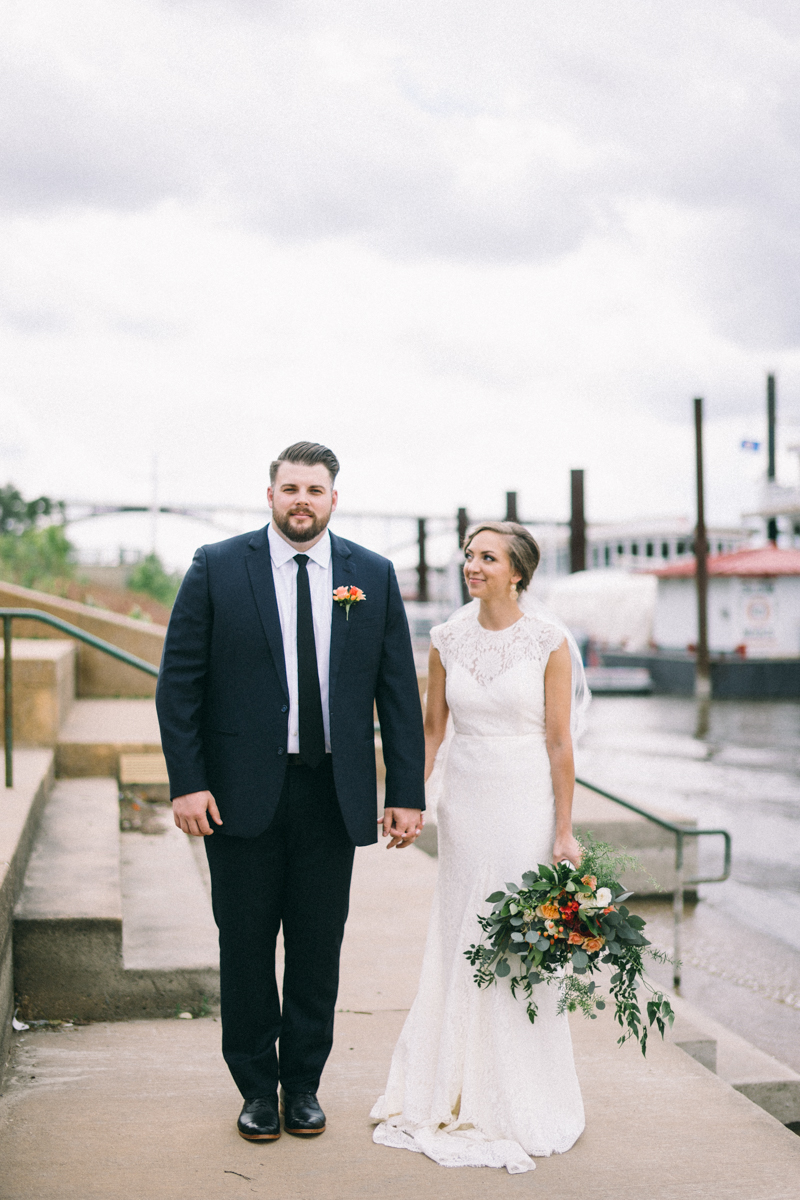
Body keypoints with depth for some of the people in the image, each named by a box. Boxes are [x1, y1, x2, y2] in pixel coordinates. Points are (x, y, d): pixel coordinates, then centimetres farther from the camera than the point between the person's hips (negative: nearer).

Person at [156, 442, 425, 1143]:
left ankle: (303, 1084, 26)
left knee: (319, 950, 10)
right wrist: (187, 782, -10)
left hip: (334, 795, 1)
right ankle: (257, 1088, 24)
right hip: (242, 792, -1)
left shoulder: (373, 576, 4)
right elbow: (179, 683, -2)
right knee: (246, 947, 8)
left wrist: (407, 792, 0)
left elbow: (399, 691, 5)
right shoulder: (217, 568, -1)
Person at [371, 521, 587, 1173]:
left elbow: (559, 742, -7)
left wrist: (564, 831, -8)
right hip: (465, 802, 4)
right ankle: (460, 1093, 24)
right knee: (459, 943, 9)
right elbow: (432, 729, 10)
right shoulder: (447, 640, 4)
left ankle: (522, 1101, 19)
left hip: (527, 803, -4)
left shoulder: (549, 641, -7)